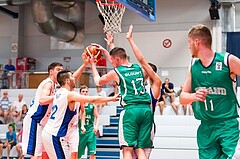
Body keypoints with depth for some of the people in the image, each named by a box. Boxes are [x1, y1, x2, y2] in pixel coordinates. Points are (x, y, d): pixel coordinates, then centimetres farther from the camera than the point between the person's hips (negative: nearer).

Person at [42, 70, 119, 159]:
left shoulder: (59, 92, 10)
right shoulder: (70, 94, -15)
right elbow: (93, 100, -17)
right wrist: (112, 98, -9)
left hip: (48, 132, 10)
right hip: (52, 135, -10)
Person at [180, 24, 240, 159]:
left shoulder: (228, 60, -6)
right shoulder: (193, 65, 8)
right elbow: (183, 98, 10)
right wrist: (194, 96, -11)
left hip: (228, 126, -4)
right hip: (205, 128, 4)